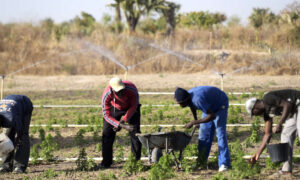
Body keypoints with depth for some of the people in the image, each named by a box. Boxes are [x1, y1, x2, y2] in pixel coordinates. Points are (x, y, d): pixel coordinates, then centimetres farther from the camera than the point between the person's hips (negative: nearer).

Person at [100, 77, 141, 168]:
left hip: (131, 108, 0)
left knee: (135, 133, -9)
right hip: (114, 108, 0)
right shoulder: (107, 95, -37)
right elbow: (106, 115, -32)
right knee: (107, 133, -6)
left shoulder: (132, 90, -38)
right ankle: (106, 162, 3)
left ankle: (136, 160, -2)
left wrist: (123, 121, -31)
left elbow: (134, 107, -21)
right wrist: (122, 126, -43)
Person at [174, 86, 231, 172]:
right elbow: (192, 106, 10)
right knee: (204, 132, 3)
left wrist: (193, 123, -34)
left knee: (220, 133, -16)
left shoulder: (198, 100, -41)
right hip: (210, 106, 8)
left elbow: (212, 116, -39)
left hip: (221, 105, -8)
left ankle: (224, 164, -18)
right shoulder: (188, 98, -16)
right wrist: (195, 119, 24)